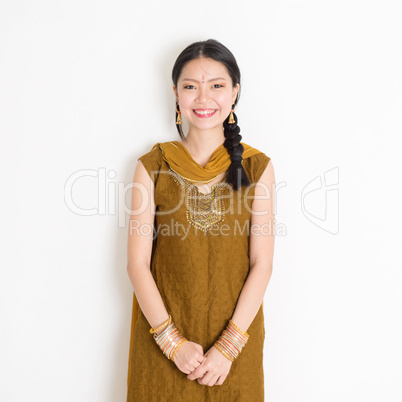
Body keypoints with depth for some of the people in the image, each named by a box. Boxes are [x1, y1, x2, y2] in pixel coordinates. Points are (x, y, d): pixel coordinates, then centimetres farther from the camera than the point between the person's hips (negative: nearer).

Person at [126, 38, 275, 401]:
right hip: (163, 337, 0)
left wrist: (228, 345, -12)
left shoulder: (257, 167, -4)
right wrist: (173, 340, -11)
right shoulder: (152, 166, -4)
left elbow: (262, 265, -6)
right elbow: (138, 264, -6)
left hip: (235, 335, 0)